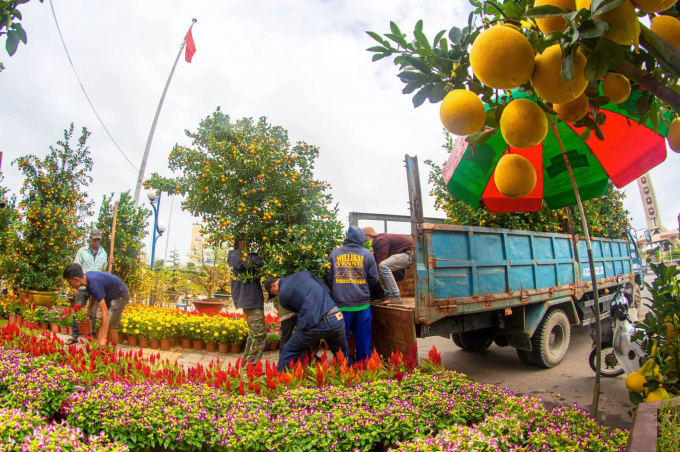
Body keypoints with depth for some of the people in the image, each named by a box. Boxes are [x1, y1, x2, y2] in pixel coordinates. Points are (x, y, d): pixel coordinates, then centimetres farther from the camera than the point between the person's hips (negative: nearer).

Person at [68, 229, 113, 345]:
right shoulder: (82, 251, 1)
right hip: (83, 287, -2)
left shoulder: (103, 252, 9)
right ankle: (74, 336, 14)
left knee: (93, 313, 8)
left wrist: (108, 264, -9)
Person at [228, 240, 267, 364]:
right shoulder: (237, 256, -12)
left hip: (251, 300, 10)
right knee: (260, 333, -8)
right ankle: (251, 364, -4)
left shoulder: (237, 257, 20)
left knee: (254, 333, 16)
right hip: (250, 300, -10)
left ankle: (246, 361, 22)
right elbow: (256, 262, -24)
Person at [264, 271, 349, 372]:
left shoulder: (282, 295, 8)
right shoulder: (304, 273, 17)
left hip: (314, 325, -4)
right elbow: (328, 290, 19)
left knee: (288, 353, 20)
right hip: (337, 319, 4)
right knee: (342, 356, 27)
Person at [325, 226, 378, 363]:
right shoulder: (367, 254, 1)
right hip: (362, 304, 0)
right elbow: (374, 279, 3)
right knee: (363, 341, 13)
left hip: (341, 305, 0)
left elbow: (328, 279, 5)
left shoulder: (334, 253, 2)